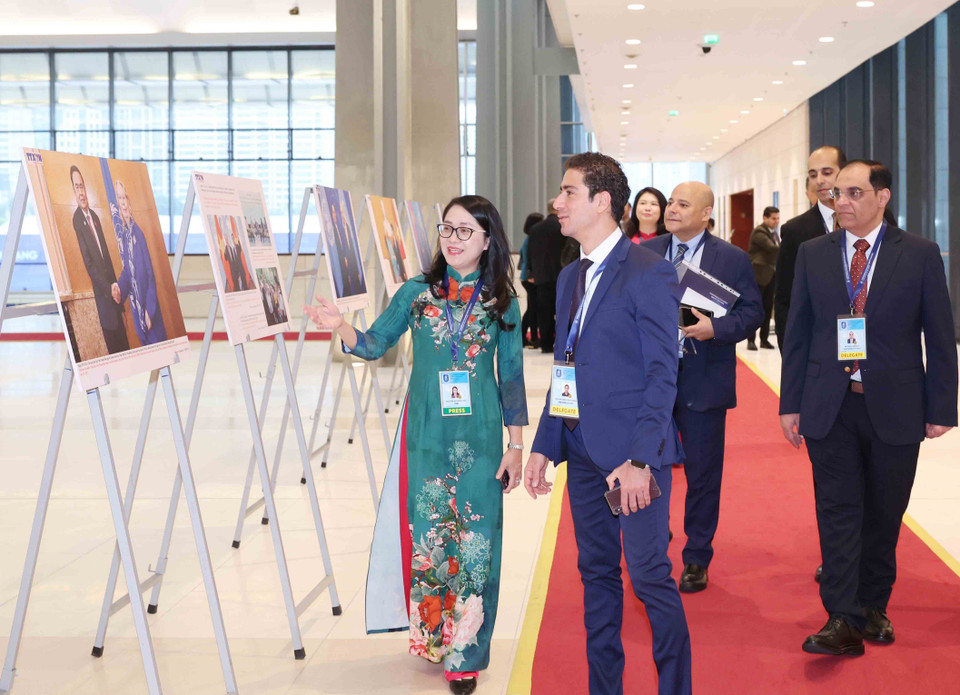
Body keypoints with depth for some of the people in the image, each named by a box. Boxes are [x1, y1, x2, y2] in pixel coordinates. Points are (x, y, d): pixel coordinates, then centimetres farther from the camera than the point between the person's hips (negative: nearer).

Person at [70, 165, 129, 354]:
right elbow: (87, 262, -15)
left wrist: (116, 284, 12)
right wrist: (108, 287, -14)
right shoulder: (75, 220, -11)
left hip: (112, 287, 7)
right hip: (99, 290, -7)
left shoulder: (94, 216, 13)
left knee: (122, 336, 9)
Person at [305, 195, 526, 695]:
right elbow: (374, 344, 4)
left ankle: (465, 653, 12)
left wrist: (516, 445, 2)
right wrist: (341, 327, -17)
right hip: (425, 433, 1)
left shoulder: (501, 302, 2)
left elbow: (512, 377, 4)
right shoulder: (416, 293, 4)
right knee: (426, 535, 4)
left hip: (478, 436, -1)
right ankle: (432, 637, 22)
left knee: (475, 540, 0)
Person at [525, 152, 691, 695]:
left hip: (633, 451, -7)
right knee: (597, 572, 14)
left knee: (649, 576, -4)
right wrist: (544, 447, 11)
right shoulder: (571, 277, 14)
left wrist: (639, 460, -20)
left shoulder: (649, 273, -11)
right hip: (584, 451, 8)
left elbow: (662, 373, -14)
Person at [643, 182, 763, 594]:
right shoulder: (644, 254, 7)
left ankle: (696, 560, 21)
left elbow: (752, 311, -3)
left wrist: (716, 328, -19)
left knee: (703, 475, 7)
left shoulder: (733, 259, 0)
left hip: (703, 381, -2)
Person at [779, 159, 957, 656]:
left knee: (884, 515, 9)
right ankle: (843, 620, -3)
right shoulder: (813, 253, 6)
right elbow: (797, 333, 7)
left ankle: (874, 607, 25)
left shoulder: (920, 255, 0)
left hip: (894, 408, -1)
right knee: (838, 512, -3)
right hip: (829, 408, 1)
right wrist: (791, 403, 4)